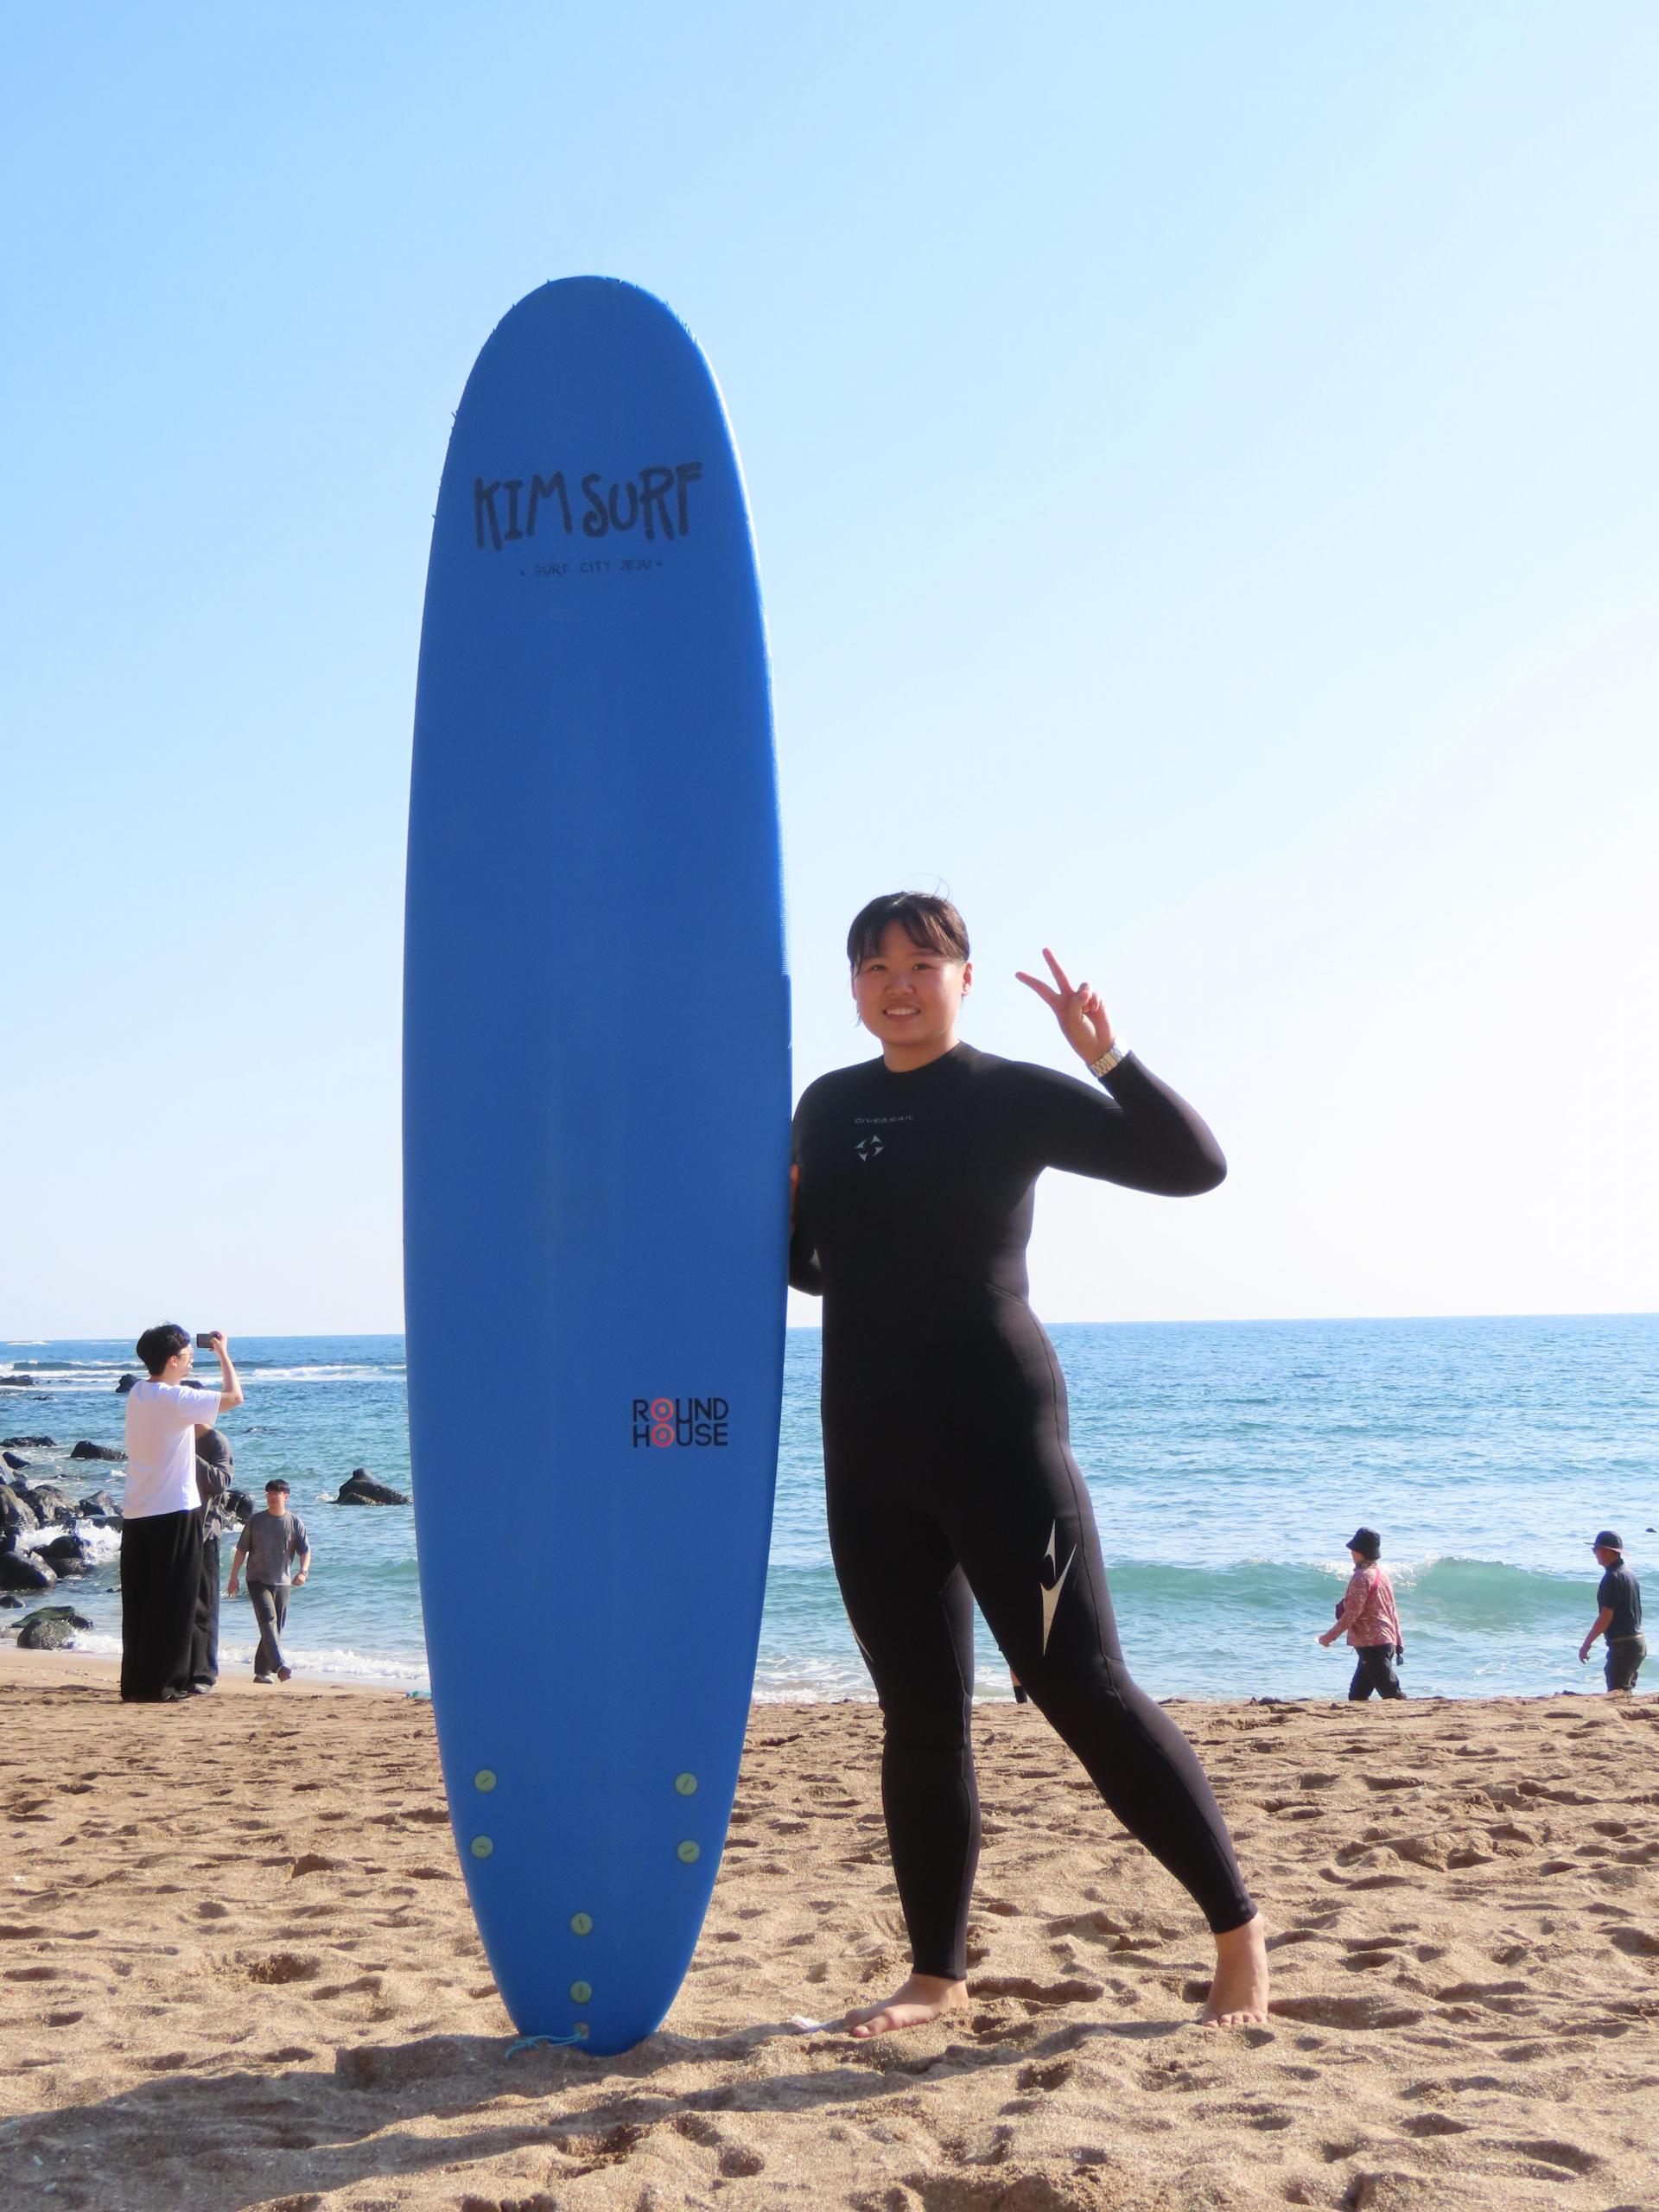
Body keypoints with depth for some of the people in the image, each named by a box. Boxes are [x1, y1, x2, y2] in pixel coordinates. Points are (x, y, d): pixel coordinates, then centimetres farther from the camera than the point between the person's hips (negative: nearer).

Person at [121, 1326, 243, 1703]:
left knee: (138, 1602, 10)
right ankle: (158, 1685, 0)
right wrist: (222, 1352, 2)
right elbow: (234, 1396, -10)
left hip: (135, 1514, 8)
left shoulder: (137, 1394, 9)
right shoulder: (176, 1399, -14)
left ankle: (134, 1682, 13)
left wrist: (196, 1349, 23)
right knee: (172, 1604, -1)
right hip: (174, 1513, -8)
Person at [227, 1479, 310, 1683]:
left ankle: (262, 1671, 15)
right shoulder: (255, 1520, 5)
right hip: (257, 1580, -2)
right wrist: (233, 1577, 6)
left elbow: (305, 1551, 3)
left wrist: (303, 1571, -15)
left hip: (281, 1582, 2)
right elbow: (242, 1549, 9)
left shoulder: (295, 1523, 5)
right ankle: (279, 1665, -32)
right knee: (268, 1618, -21)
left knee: (275, 1627, 4)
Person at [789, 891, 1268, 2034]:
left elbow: (1195, 1165, -10)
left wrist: (1109, 1058, -23)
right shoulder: (828, 1108, 12)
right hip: (869, 1456, 5)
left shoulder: (1012, 1098, -4)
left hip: (998, 1437, -5)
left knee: (1084, 1689, -5)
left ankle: (1239, 1927, 9)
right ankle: (938, 1973, 19)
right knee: (920, 1718, 8)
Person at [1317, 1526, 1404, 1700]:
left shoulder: (1361, 1577, -14)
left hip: (1371, 1643, -9)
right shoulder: (1381, 1572, 13)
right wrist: (1398, 1642, 20)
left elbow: (1352, 1614, -17)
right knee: (1357, 1695, 14)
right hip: (1386, 1641, 9)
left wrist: (1330, 1636, -8)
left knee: (1391, 1694, -10)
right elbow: (1392, 1611, 16)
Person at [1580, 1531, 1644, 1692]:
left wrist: (1586, 1644, -14)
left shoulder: (1612, 1578, -16)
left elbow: (1606, 1616, -19)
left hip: (1622, 1645, -10)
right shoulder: (1629, 1574, 13)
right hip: (1639, 1642, 10)